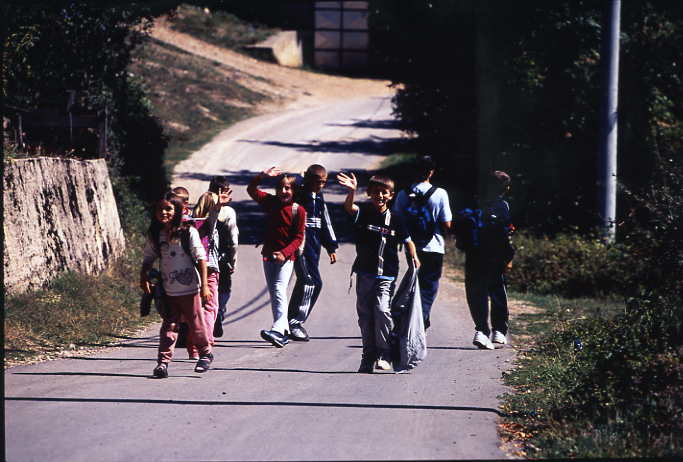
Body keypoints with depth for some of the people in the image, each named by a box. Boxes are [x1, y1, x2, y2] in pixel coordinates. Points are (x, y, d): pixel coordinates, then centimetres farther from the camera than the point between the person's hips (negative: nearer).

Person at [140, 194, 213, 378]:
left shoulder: (188, 232, -10)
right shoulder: (155, 235, 2)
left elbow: (201, 259, -9)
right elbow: (148, 259, 12)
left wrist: (204, 286, -12)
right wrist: (144, 278, -3)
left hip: (189, 289, -3)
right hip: (168, 291, 3)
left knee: (196, 324, 9)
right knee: (169, 326, 0)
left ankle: (206, 353, 29)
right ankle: (163, 361, -1)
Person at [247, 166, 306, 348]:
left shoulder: (298, 210, -9)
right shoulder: (271, 202, 3)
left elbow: (298, 238, -9)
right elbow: (252, 190, 1)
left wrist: (284, 253, -20)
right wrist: (262, 176, -16)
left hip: (286, 256, -6)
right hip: (269, 254, 6)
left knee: (279, 290, -19)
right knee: (273, 293, 8)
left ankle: (277, 329, -27)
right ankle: (284, 332, 15)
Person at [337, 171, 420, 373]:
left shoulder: (394, 220, 3)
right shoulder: (363, 213, 1)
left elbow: (407, 240, 15)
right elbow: (349, 207, -20)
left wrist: (414, 257, -2)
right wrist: (352, 191, -40)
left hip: (386, 275, -2)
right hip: (364, 273, 2)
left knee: (382, 310, -18)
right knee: (365, 314, 7)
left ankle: (384, 354, -10)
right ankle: (368, 356, 16)